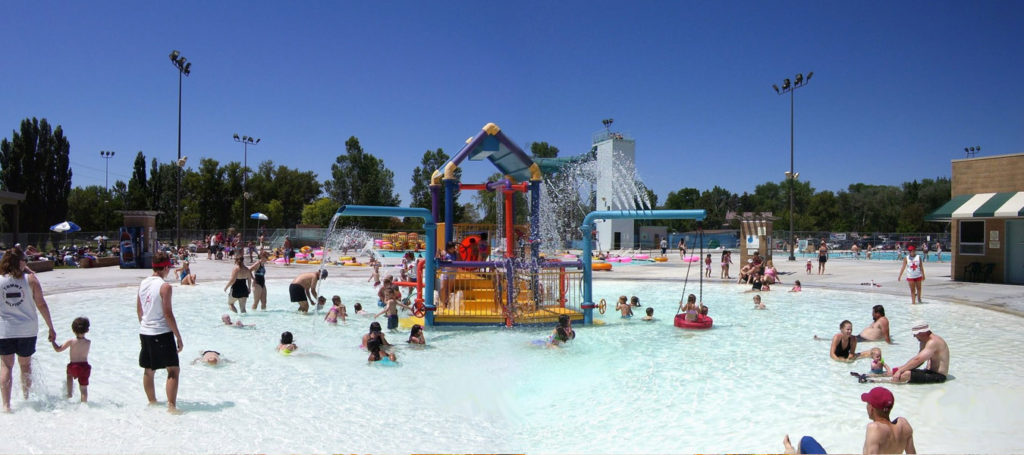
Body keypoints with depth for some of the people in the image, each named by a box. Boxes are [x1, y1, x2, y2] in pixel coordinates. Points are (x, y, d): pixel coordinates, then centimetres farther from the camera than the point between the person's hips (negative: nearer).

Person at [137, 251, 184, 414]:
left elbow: (139, 310, 15)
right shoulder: (164, 286, -15)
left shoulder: (143, 284, 7)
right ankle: (171, 407, -7)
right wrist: (178, 337, -11)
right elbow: (168, 315, -16)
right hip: (162, 333, -8)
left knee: (148, 370, 18)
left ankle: (152, 402, 30)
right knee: (173, 370, -3)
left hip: (145, 332, 8)